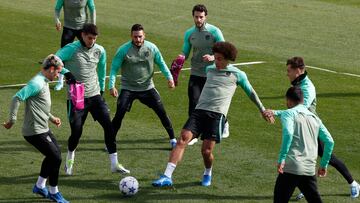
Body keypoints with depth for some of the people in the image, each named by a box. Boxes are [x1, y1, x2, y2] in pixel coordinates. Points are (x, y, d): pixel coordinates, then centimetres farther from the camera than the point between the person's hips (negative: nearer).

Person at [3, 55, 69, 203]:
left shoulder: (43, 82, 11)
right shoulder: (37, 83, -20)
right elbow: (17, 98, -26)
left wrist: (51, 118, 18)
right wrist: (12, 120, -22)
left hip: (43, 129, 10)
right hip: (35, 132, -10)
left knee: (54, 154, 20)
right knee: (56, 157, -5)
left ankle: (40, 186, 31)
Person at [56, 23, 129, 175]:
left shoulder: (99, 51, 5)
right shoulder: (72, 49, -11)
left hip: (95, 95, 4)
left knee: (108, 126, -6)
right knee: (76, 131, -4)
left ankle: (114, 164, 1)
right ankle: (70, 160, 26)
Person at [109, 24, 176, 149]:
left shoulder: (152, 48, -5)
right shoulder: (123, 50, -12)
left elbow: (161, 63, 7)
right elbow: (114, 68, -8)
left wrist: (169, 77, -5)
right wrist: (112, 86, -19)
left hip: (147, 87, 2)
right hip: (128, 89, -2)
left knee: (162, 112, -2)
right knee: (119, 114, -13)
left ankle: (172, 139, 13)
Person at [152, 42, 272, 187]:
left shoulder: (237, 74, 7)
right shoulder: (209, 69, 18)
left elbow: (251, 93, 18)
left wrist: (263, 110, 25)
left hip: (217, 115, -3)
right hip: (199, 110, 3)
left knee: (206, 151, -9)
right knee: (183, 139, -16)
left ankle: (208, 174, 25)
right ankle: (167, 176, -21)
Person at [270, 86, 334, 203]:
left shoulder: (288, 113, 1)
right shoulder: (315, 118, 18)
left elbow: (288, 134, -18)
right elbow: (329, 142, 13)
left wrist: (281, 159, -20)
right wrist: (324, 165, 21)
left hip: (291, 168, -5)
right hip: (310, 170, 5)